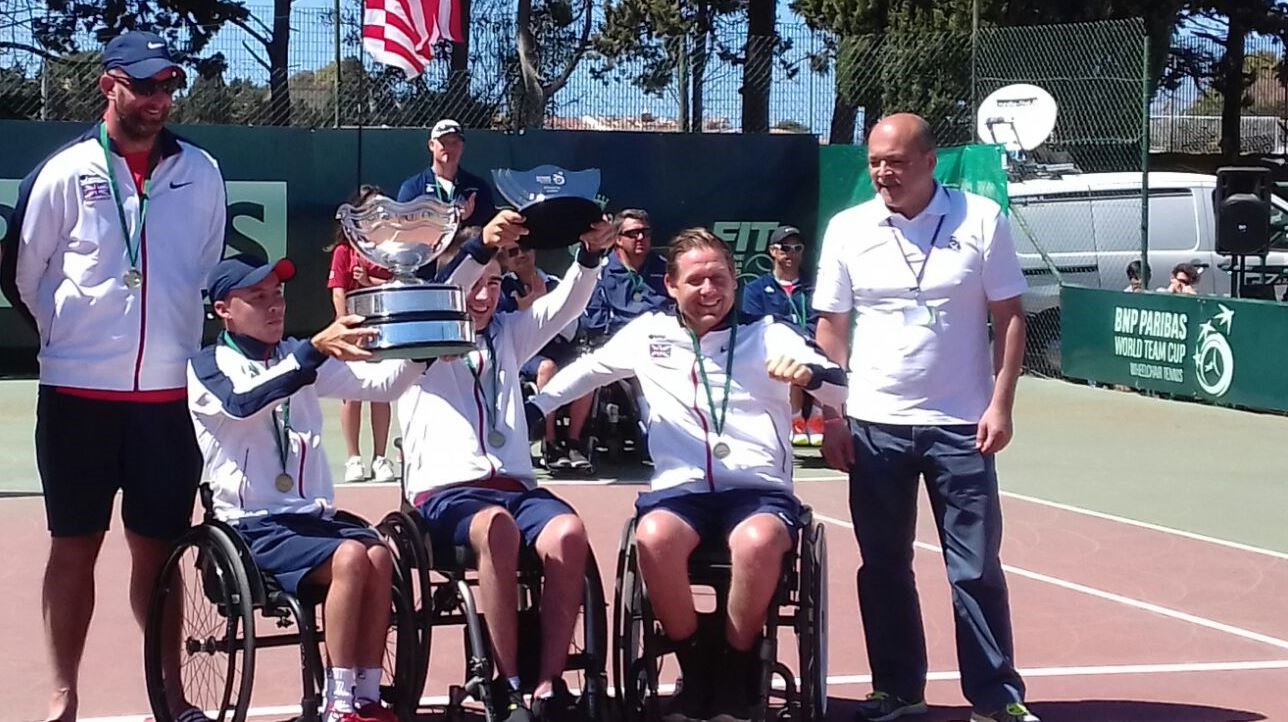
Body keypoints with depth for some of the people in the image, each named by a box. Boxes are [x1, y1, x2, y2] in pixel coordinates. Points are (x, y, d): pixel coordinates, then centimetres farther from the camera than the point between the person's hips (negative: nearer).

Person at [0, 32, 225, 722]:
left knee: (158, 547, 8)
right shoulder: (65, 171, -2)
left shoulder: (200, 172, 4)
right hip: (78, 395, -1)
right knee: (74, 547, 5)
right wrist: (68, 335, 11)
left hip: (169, 394, 2)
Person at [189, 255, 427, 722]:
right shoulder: (207, 368, 1)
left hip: (313, 516, 5)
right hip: (254, 526, -5)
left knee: (379, 555, -25)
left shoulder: (298, 360, 17)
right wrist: (316, 350, -35)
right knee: (349, 558, -29)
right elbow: (244, 403, -23)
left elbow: (380, 384, 6)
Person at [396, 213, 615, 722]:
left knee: (569, 534, -30)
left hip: (515, 485, 4)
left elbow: (565, 305, 9)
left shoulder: (507, 335, 24)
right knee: (498, 529, -38)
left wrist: (590, 255, -11)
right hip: (445, 492, -4)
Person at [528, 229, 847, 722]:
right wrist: (530, 409, 22)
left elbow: (843, 391, -2)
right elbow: (586, 370, 29)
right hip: (681, 489, 1)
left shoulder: (769, 336, 8)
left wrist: (809, 373, -24)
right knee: (654, 537, -34)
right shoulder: (649, 333, 14)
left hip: (760, 490, -1)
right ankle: (696, 668, -11)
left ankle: (736, 673, -13)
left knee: (758, 541, -37)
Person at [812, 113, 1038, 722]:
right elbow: (831, 328, 7)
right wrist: (831, 416, 1)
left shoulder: (981, 221, -2)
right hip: (874, 426, 2)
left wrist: (1001, 405, -7)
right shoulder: (847, 229, 3)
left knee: (977, 569, 1)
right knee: (883, 568, 9)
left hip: (960, 426, -2)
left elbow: (1008, 317, 0)